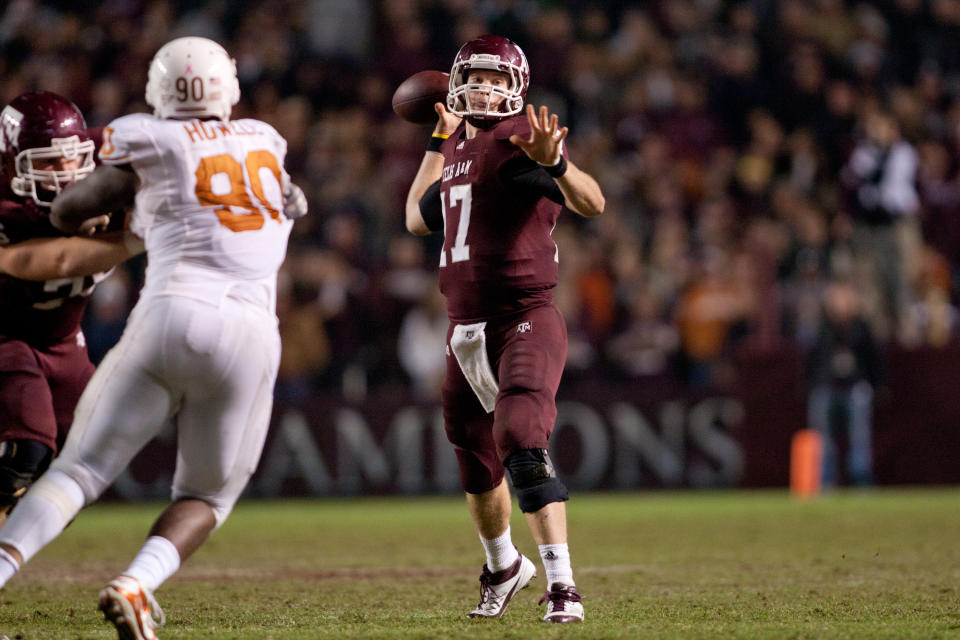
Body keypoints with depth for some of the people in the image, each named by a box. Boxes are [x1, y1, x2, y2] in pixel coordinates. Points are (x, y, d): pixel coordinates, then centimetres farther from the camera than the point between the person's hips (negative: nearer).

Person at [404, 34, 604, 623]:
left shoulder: (517, 142, -11)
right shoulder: (462, 148, 15)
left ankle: (562, 583, -26)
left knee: (522, 442, -25)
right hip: (467, 330, 8)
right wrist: (440, 142, 30)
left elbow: (594, 204, -25)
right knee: (477, 461, 20)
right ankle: (504, 566, 43)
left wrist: (554, 162, -44)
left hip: (524, 322, -8)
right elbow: (419, 219, 30)